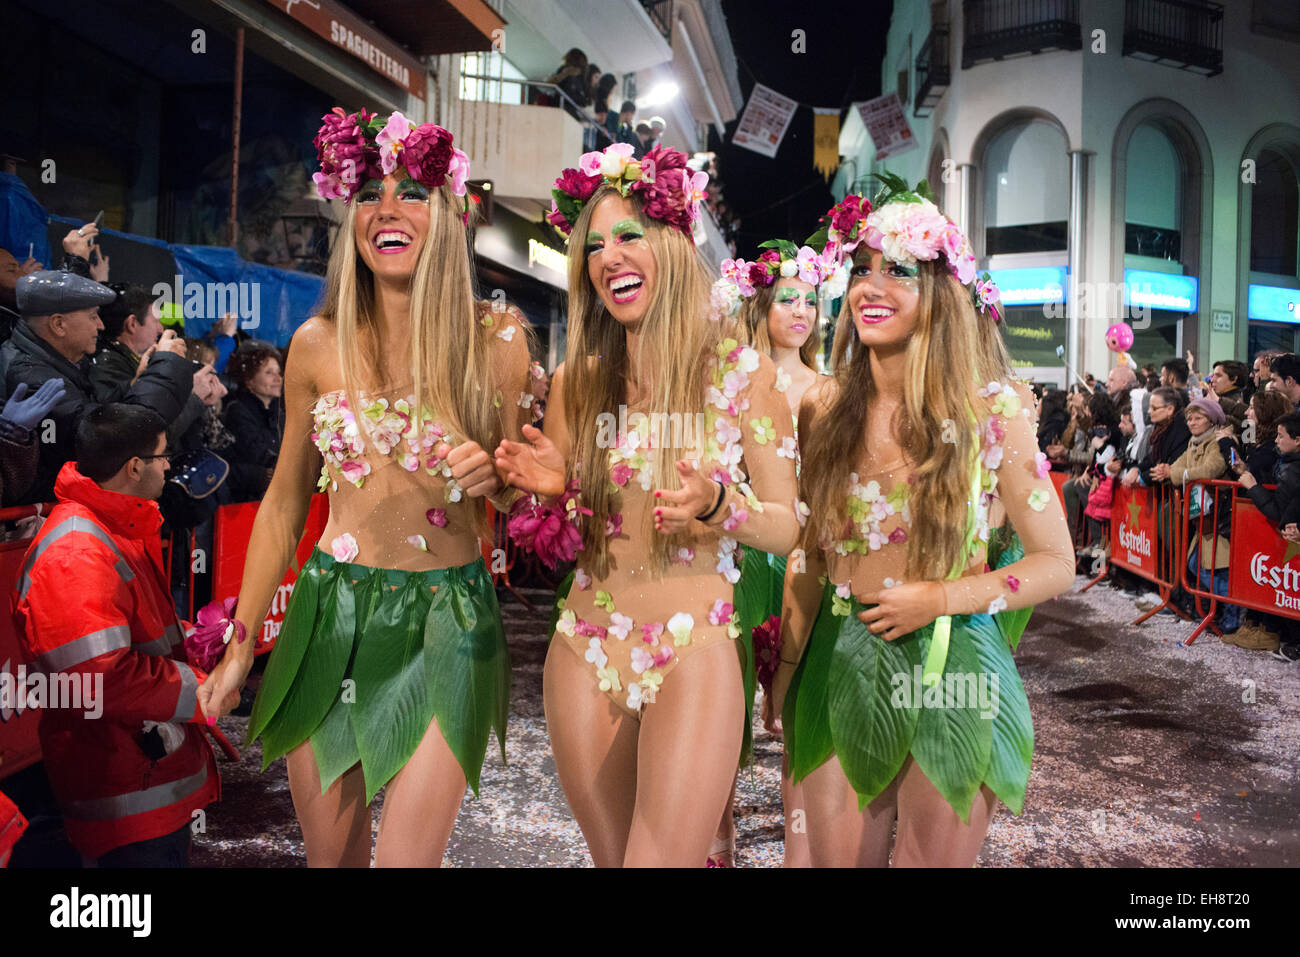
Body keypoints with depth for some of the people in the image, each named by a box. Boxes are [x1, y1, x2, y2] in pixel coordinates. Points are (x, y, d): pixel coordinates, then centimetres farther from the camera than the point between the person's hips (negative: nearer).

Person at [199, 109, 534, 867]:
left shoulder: (495, 339, -6)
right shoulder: (319, 344, 0)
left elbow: (520, 487, 6)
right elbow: (284, 504, 9)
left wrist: (490, 475, -19)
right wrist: (241, 645, 11)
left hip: (445, 624, -2)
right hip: (329, 615, 3)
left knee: (408, 856, 0)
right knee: (329, 854, 16)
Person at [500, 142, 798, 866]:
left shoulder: (743, 373, -4)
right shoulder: (576, 381, 5)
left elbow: (788, 528, -2)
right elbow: (565, 542, 12)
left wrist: (717, 504, -21)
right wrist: (555, 490, -9)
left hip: (694, 655, -3)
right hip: (585, 651, 4)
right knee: (611, 857, 17)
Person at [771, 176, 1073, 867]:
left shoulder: (991, 411, -8)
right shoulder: (823, 412, 1)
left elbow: (1057, 565, -3)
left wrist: (941, 597, -15)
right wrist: (786, 669, 7)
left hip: (950, 676, -2)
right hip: (839, 670, 3)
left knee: (933, 857, 13)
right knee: (836, 857, 15)